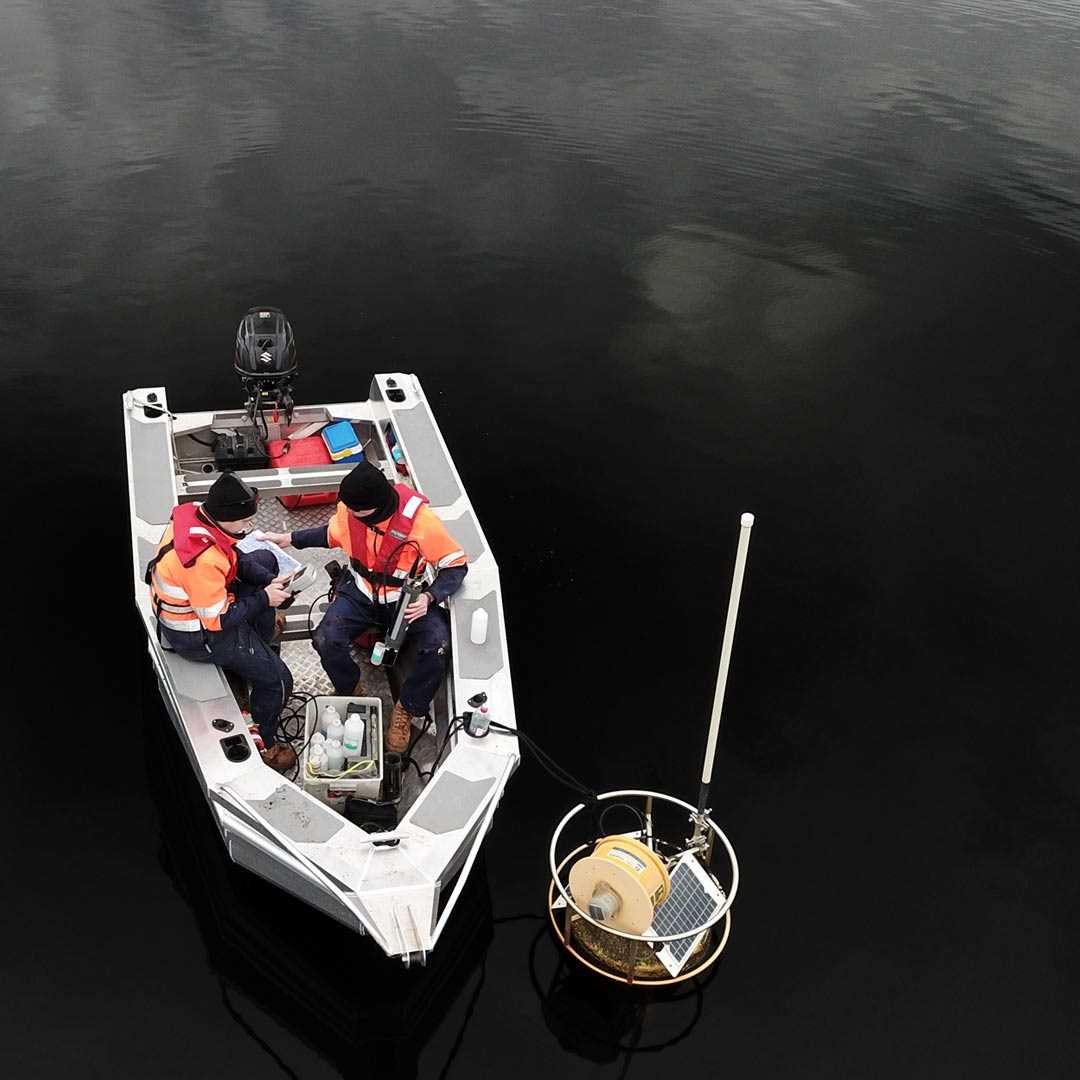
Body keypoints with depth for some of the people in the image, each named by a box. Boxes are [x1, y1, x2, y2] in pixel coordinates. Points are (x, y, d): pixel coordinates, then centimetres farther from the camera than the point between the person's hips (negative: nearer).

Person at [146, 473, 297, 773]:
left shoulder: (193, 513, -14)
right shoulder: (204, 559, -40)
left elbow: (235, 556, 2)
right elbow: (217, 620, -29)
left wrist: (270, 581, -9)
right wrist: (264, 598, -17)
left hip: (189, 599, 9)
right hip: (196, 633, -9)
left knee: (266, 560, 22)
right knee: (277, 679, -7)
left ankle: (261, 634, 40)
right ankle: (262, 743, 15)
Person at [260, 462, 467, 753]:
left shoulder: (421, 520, -26)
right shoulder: (349, 508, -11)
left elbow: (456, 565, -15)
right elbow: (334, 533, 15)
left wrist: (429, 598, -30)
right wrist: (291, 538, 9)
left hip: (408, 597, -3)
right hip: (360, 591, 3)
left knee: (438, 646, -30)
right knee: (325, 640, -25)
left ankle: (406, 710, -3)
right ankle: (352, 695, 6)